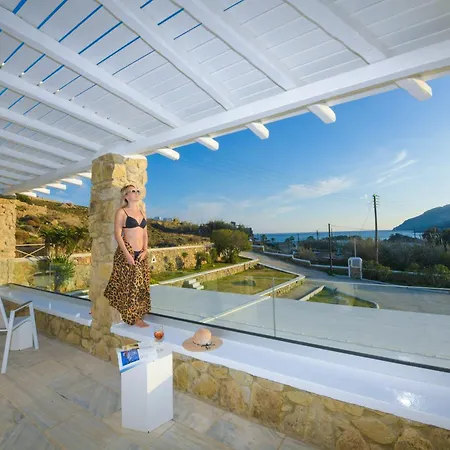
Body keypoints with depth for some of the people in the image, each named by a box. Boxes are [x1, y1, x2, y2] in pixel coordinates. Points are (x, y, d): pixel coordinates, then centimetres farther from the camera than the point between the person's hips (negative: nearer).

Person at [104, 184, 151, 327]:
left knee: (141, 284, 8)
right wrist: (127, 254, -17)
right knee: (129, 283, -1)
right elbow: (117, 234, -9)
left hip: (141, 254, 6)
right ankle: (132, 317, 11)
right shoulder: (121, 212, -2)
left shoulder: (142, 212, 15)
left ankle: (137, 314, 22)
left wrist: (145, 250, 0)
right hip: (126, 252, -6)